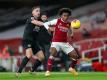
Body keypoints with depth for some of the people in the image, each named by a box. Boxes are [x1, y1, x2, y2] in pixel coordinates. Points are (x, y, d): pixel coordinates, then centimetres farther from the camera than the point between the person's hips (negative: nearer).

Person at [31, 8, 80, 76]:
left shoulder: (69, 24, 4)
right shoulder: (57, 21, -5)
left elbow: (70, 33, 10)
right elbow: (45, 24, -2)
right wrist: (48, 28, -21)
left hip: (65, 43, 4)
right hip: (56, 42, -4)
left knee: (75, 55, 0)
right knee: (53, 53, -33)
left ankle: (72, 68, 28)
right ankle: (48, 71, -26)